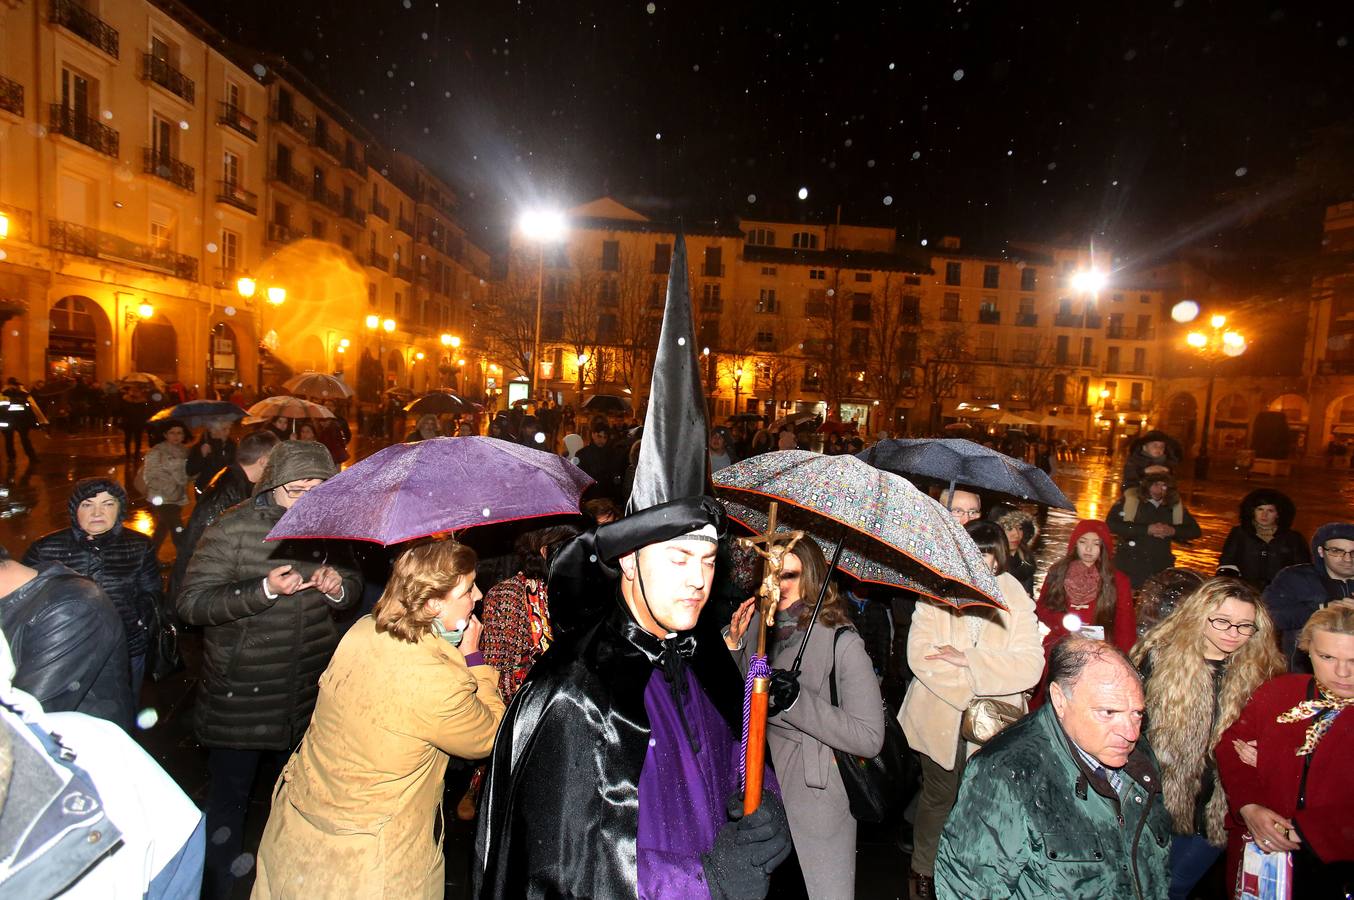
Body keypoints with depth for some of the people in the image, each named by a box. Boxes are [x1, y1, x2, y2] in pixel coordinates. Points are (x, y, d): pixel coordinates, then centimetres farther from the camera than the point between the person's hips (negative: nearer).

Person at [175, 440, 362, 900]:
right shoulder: (233, 529, -14)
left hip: (310, 691, 4)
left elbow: (353, 584, 12)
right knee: (229, 799, 13)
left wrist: (339, 587, -12)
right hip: (240, 696, -4)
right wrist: (263, 590, -29)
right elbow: (190, 603, -16)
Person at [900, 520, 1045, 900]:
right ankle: (923, 869, 35)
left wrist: (966, 658, -23)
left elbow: (1031, 665, -16)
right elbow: (919, 654, -16)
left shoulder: (1017, 600, -5)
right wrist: (970, 694, -20)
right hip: (940, 718, -1)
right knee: (938, 797, 11)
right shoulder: (936, 593, -7)